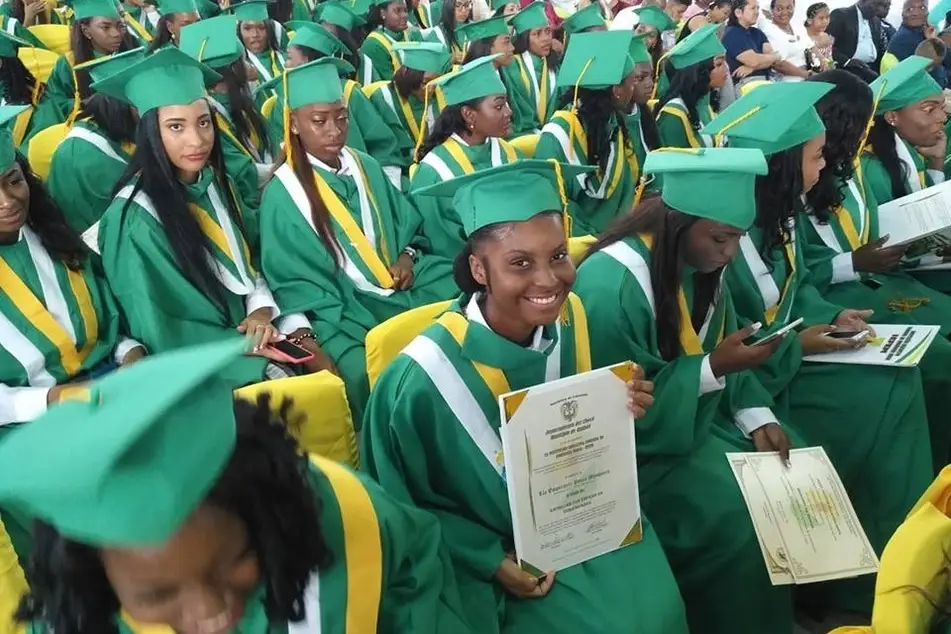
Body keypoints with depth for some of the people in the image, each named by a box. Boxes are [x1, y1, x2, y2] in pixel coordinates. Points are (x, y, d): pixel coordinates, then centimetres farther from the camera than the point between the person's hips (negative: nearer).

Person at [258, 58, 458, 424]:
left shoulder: (366, 167, 13)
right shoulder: (283, 193, -5)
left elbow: (409, 222, 20)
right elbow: (295, 282, -6)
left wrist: (408, 254, -2)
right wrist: (315, 342, -18)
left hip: (402, 286, 6)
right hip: (344, 307, -6)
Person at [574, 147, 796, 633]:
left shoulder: (701, 263, -2)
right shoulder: (610, 285, -27)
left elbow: (719, 353, 6)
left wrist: (756, 417, -10)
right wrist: (712, 369, -28)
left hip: (700, 416, 8)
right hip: (633, 443, -8)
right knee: (738, 514, -22)